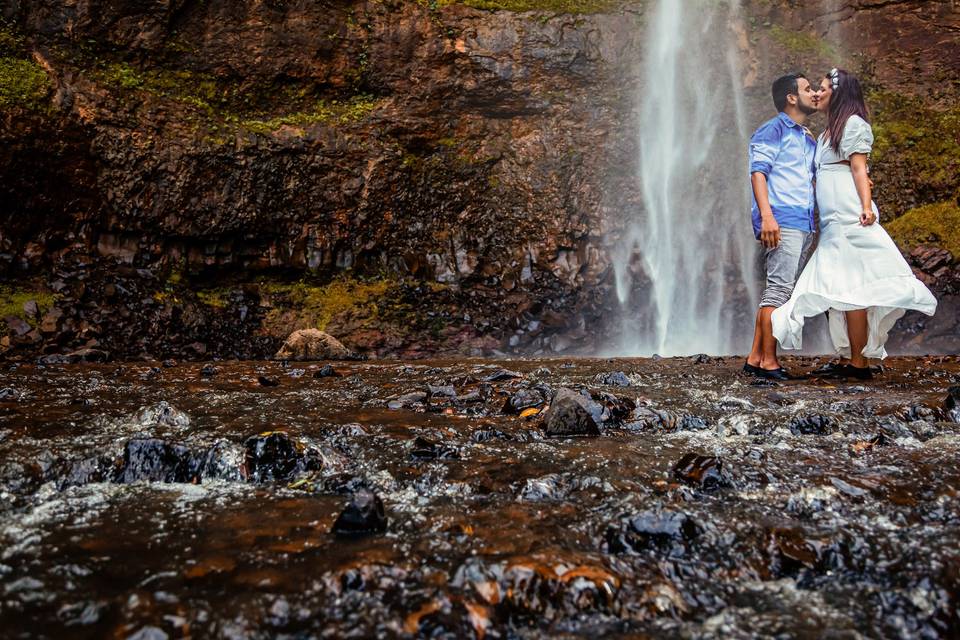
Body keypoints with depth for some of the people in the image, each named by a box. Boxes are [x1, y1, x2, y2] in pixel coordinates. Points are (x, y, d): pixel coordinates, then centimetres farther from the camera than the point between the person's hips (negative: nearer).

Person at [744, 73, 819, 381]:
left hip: (803, 224, 9)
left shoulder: (809, 139, 25)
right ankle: (768, 362, -10)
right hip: (780, 221, -9)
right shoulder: (773, 130, -1)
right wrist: (766, 215, -23)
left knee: (779, 290, 6)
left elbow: (818, 178, 29)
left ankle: (755, 358, 10)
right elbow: (758, 172, -11)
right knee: (780, 287, -13)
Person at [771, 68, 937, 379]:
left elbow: (859, 169, -11)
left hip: (849, 218, -9)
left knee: (850, 290, -9)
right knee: (839, 291, 7)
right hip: (833, 221, 9)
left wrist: (866, 206, -22)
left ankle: (859, 363, -6)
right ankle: (847, 360, 10)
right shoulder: (828, 131, 24)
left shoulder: (853, 123, -1)